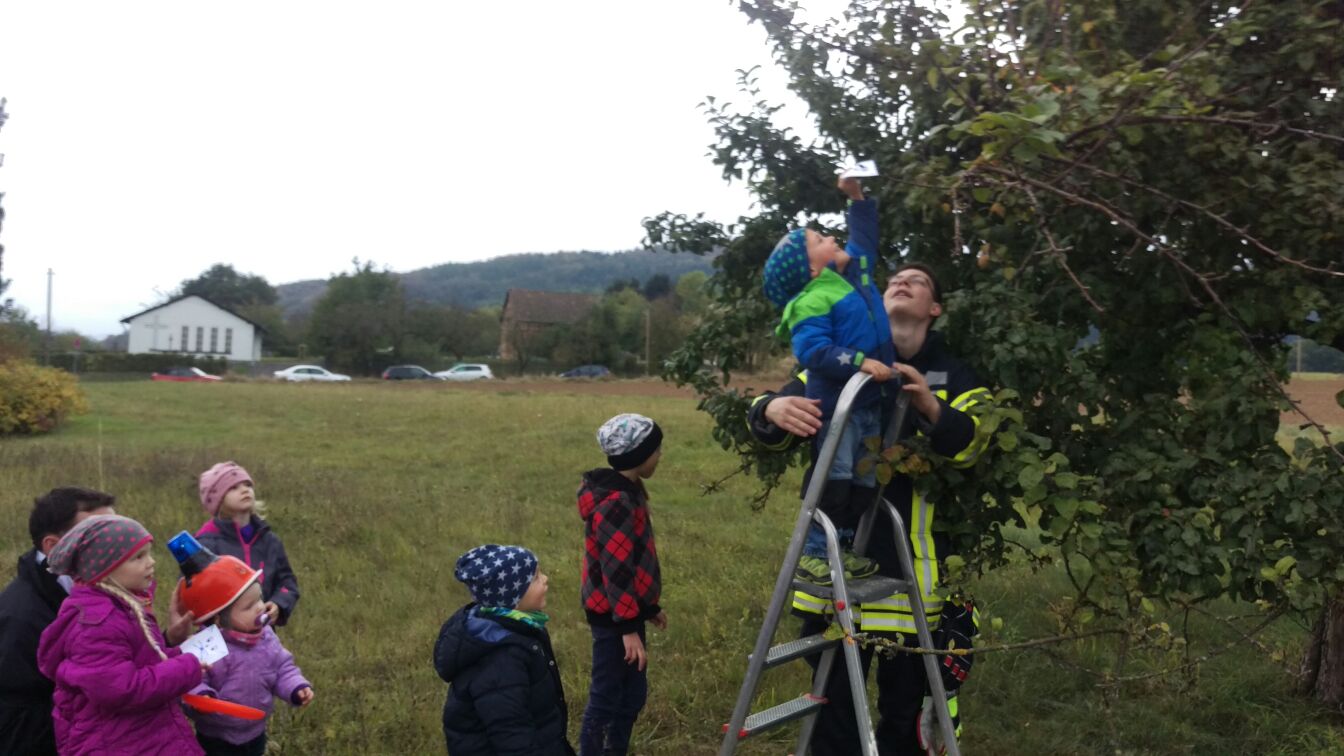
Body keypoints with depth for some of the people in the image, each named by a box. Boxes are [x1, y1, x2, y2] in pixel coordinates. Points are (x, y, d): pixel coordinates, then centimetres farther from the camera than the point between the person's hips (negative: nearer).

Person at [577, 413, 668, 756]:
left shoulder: (626, 492, 10)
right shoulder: (616, 502, -22)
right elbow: (616, 570, -24)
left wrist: (649, 607, 22)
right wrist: (628, 628, -23)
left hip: (626, 609, 10)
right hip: (613, 615, -10)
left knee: (633, 693, 18)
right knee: (606, 698, 0)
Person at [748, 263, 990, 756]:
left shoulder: (952, 375, 8)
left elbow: (968, 443, -10)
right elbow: (772, 418, 3)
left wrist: (929, 406, -30)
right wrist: (774, 409, -21)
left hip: (909, 562, -1)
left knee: (906, 705, 9)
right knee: (832, 701, 9)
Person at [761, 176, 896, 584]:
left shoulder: (856, 269, 10)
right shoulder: (813, 301, -17)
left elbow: (864, 237, 28)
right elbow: (813, 350, -27)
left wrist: (857, 198, 21)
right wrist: (861, 362, -29)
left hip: (869, 402, 9)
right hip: (837, 405, -9)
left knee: (862, 483, 13)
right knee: (834, 482, -6)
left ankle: (842, 548, 23)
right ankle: (813, 553, 3)